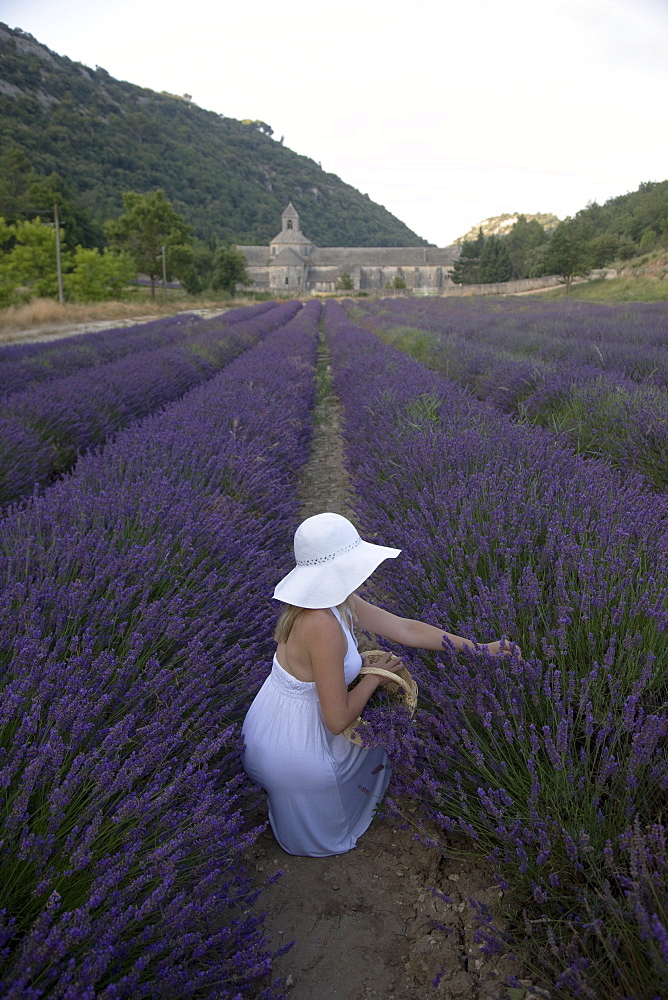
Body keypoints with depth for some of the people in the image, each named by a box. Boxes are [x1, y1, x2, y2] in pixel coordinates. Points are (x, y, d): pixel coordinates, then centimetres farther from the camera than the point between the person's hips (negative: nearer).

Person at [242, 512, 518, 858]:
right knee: (374, 753, 21)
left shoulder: (340, 601, -5)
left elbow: (405, 628, 1)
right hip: (293, 749, -7)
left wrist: (479, 648, 4)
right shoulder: (323, 626, -34)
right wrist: (376, 676, -10)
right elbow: (338, 720, -27)